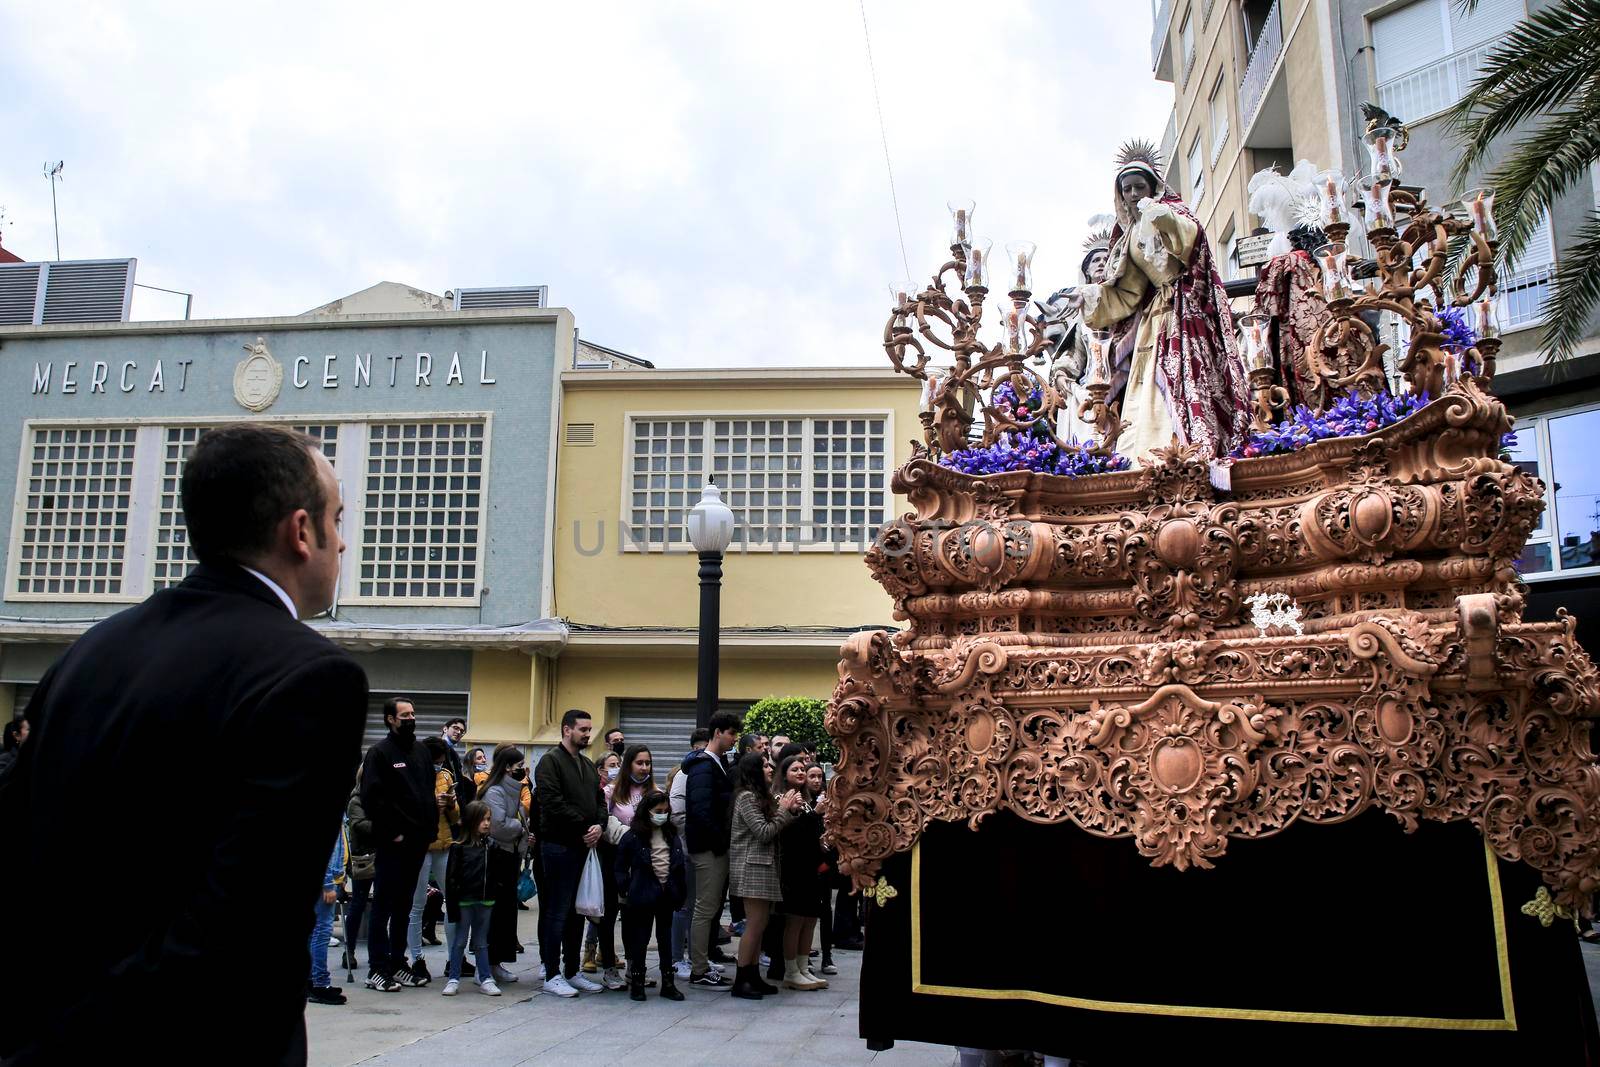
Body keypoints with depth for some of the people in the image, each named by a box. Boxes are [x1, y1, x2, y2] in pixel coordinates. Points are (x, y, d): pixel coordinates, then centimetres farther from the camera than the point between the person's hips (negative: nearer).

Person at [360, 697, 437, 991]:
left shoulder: (422, 750, 14)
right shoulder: (379, 752, -7)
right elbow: (371, 798, -13)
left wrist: (431, 827, 9)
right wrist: (392, 832, -14)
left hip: (418, 841, 7)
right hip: (393, 843, -7)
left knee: (404, 905, 13)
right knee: (383, 905, 0)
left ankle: (397, 963, 20)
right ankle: (377, 969, 5)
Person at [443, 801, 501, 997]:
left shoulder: (491, 845, 6)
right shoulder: (458, 847, -8)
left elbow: (496, 874, 13)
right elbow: (451, 878, -9)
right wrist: (452, 905, -11)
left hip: (485, 901, 4)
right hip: (464, 901, -4)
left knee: (481, 943, 11)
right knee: (459, 942, 5)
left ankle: (486, 979, 14)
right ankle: (453, 979, 14)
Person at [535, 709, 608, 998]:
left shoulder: (587, 765, 19)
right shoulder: (551, 760, -7)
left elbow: (599, 799, 18)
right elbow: (553, 802, -17)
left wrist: (599, 825, -2)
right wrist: (584, 828, -14)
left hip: (584, 846, 8)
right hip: (559, 845, -8)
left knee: (577, 912, 12)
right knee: (557, 912, -2)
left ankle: (572, 972, 19)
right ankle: (552, 975, 5)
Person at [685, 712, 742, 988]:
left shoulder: (720, 763, 15)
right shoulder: (703, 766, -15)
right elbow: (700, 810, -23)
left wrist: (724, 841, 7)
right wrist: (720, 841, -17)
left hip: (717, 846, 9)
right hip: (708, 847, -9)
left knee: (711, 907, 15)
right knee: (706, 908, -3)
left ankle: (701, 963, 24)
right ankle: (698, 971, 4)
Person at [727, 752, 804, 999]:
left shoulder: (761, 796, 17)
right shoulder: (746, 797, -11)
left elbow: (775, 831, 15)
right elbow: (764, 833, -16)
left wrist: (788, 809, 2)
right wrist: (784, 810, -7)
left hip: (764, 866, 9)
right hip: (751, 867, -9)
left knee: (760, 924, 9)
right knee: (755, 925, -8)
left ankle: (753, 977, 14)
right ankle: (740, 981, -2)